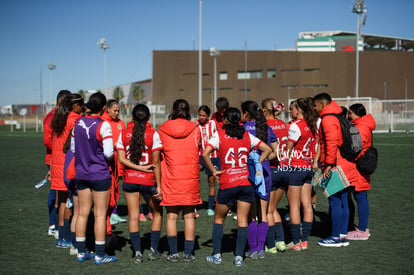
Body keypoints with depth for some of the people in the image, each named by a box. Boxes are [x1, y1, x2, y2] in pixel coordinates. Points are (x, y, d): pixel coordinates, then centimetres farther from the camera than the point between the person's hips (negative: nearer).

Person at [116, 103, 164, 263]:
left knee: (133, 216, 6)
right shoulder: (153, 134, -8)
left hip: (129, 179, 2)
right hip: (148, 180, -2)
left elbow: (121, 159, -5)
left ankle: (137, 252, 3)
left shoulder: (124, 133, 2)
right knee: (157, 214, 15)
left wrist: (138, 167, -7)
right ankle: (153, 250, 13)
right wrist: (159, 185, -10)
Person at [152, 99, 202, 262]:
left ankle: (173, 253, 8)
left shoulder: (160, 132, -1)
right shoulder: (195, 129, 0)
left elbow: (156, 161, -3)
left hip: (170, 180, -1)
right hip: (191, 178, 1)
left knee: (171, 216, 7)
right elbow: (199, 149, 11)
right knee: (189, 215, 7)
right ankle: (188, 253, 9)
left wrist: (158, 184, 0)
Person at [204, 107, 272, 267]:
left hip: (227, 184, -2)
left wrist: (213, 171, -5)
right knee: (243, 221, 6)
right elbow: (267, 149, 7)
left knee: (219, 219, 14)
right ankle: (239, 256, 3)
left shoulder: (219, 135, -3)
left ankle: (216, 255, 14)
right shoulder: (247, 135, 6)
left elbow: (205, 154, -16)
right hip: (246, 182, 2)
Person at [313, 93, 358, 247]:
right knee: (343, 202, 11)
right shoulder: (338, 117, 19)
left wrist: (329, 164, -21)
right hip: (344, 167, 10)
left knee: (335, 202, -4)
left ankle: (336, 237, 0)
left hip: (334, 169, -10)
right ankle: (343, 235, 17)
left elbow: (332, 143, -21)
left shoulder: (328, 119, -12)